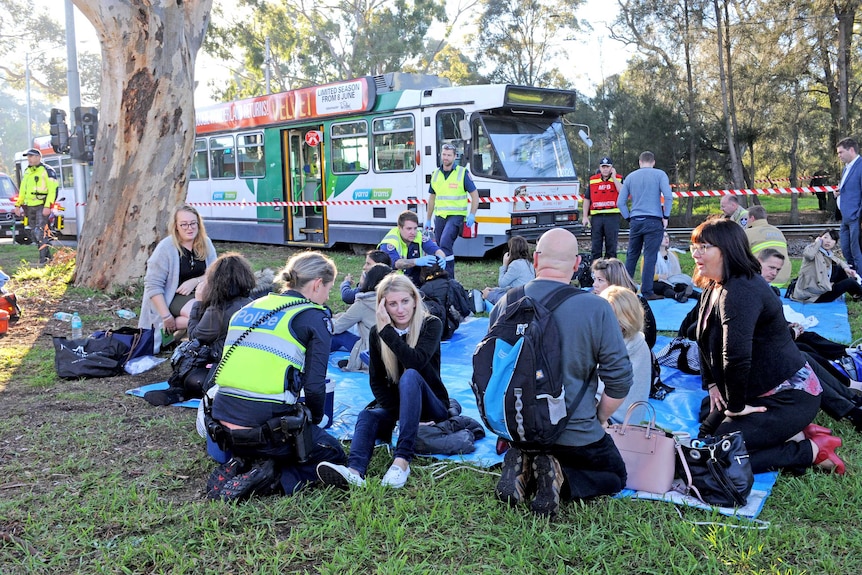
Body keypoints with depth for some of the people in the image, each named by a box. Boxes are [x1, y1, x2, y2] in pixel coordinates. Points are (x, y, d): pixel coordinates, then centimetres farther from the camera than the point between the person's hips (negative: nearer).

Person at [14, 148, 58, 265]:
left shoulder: (46, 171, -5)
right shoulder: (26, 172, 18)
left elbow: (53, 189, -12)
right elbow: (22, 191, 24)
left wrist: (47, 206, -19)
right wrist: (18, 205, 17)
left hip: (41, 206, -8)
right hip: (29, 207, 8)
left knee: (40, 232, -15)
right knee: (35, 234, 8)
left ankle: (43, 259, -13)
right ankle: (48, 256, 17)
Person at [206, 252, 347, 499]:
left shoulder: (250, 308, 15)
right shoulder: (314, 317, -3)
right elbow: (314, 386, -10)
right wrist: (316, 419, 11)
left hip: (223, 424, 7)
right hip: (267, 425, -7)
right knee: (333, 452, 18)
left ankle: (238, 466, 7)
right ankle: (271, 478, -5)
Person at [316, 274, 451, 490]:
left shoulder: (431, 325, -10)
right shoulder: (377, 334, 0)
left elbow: (416, 362, -28)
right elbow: (376, 381, -3)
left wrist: (387, 330, -27)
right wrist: (398, 414, -18)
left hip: (432, 408, -3)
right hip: (393, 406, 3)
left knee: (410, 376, -33)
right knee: (367, 415, -29)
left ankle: (402, 461, -44)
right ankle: (355, 472, -58)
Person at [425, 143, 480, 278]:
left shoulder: (462, 173, -2)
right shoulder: (435, 174, 11)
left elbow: (474, 195, -1)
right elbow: (432, 198, 19)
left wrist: (472, 215, -13)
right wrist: (428, 220, 17)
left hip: (456, 216, -6)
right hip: (439, 216, 6)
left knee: (445, 243, -23)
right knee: (441, 247, 8)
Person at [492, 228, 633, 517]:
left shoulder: (505, 303, -7)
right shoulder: (596, 309, -18)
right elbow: (619, 376, -13)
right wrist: (600, 418, 6)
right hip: (576, 435, -4)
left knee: (523, 452, 38)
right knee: (615, 474, 24)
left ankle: (520, 469, 2)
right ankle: (559, 479, -7)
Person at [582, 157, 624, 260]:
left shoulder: (618, 179, 7)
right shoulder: (592, 180, 12)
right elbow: (587, 199, 12)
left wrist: (614, 177, -7)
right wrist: (585, 217, 4)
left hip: (612, 216, -2)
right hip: (596, 216, 2)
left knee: (611, 245, 2)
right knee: (595, 246, 3)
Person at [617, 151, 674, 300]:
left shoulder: (630, 177, 11)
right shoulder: (659, 174, 1)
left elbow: (620, 202, 10)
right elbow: (668, 196, -11)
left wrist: (629, 218, 14)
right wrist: (666, 217, -3)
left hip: (635, 221, 4)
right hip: (653, 221, -4)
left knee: (631, 255, 12)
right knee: (650, 257, -3)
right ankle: (647, 292, -4)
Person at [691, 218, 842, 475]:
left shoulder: (741, 292, -26)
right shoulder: (713, 289, 8)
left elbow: (736, 356, -33)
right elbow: (705, 340, 20)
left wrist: (736, 407, -21)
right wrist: (712, 384, 11)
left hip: (788, 397, -11)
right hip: (759, 392, 11)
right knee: (706, 433, 11)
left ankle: (811, 450, -6)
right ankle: (793, 434, 9)